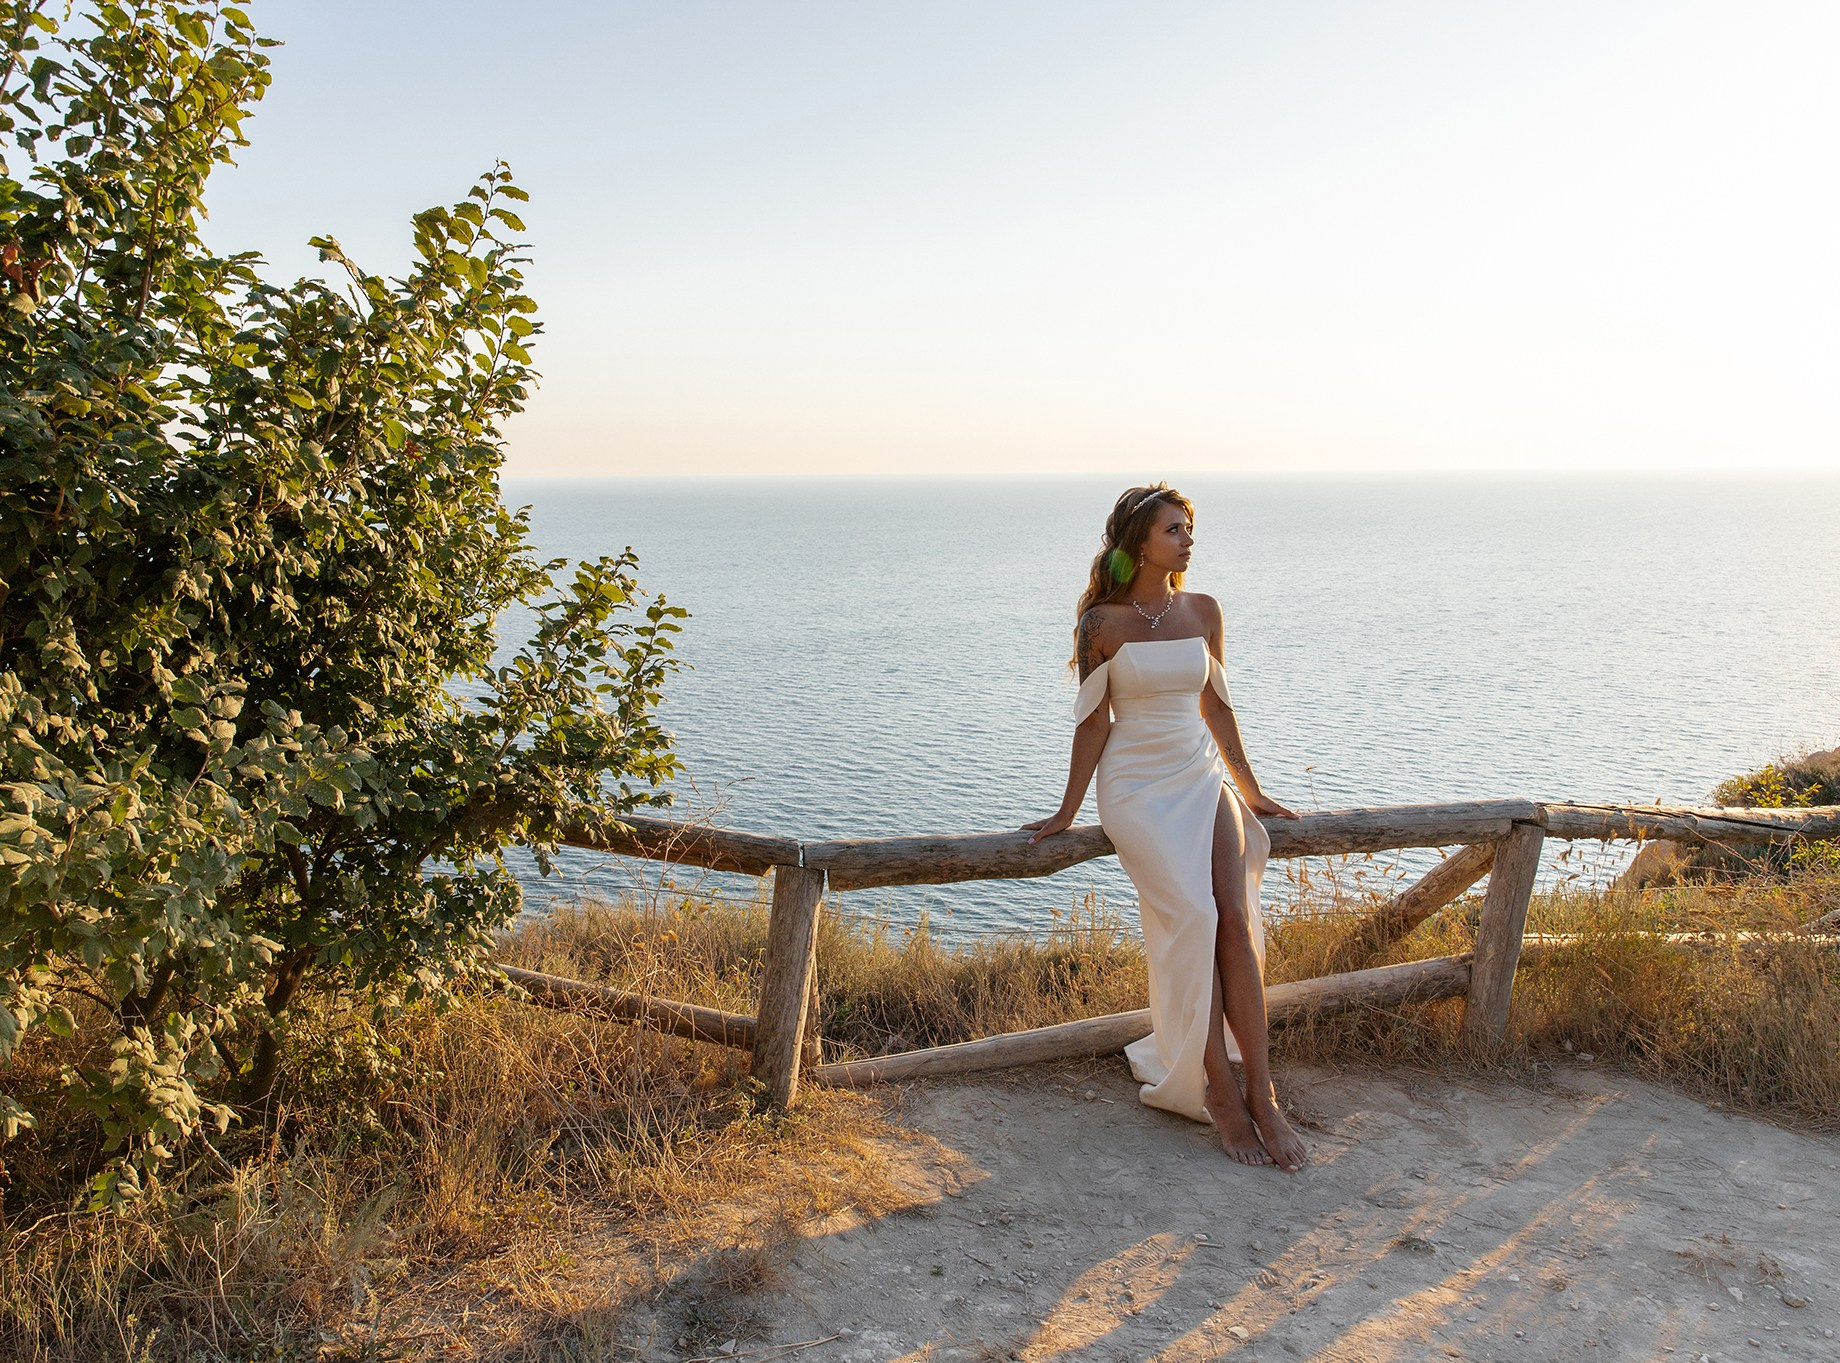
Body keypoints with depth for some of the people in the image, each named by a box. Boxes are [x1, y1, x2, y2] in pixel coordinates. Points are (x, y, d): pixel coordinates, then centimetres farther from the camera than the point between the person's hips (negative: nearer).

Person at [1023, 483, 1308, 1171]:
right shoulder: (1103, 621, -5)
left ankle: (1261, 1094, -13)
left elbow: (1216, 707, 16)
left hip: (1203, 778, 4)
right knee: (1193, 918, -22)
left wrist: (1251, 790, 21)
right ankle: (1218, 1089, -10)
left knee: (1235, 916, -18)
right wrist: (1067, 812, 0)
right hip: (1137, 786, -3)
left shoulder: (1203, 611, 7)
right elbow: (1093, 721, -1)